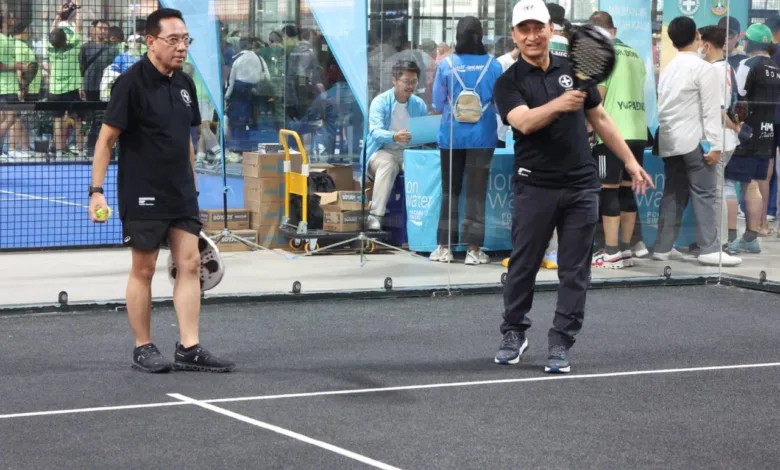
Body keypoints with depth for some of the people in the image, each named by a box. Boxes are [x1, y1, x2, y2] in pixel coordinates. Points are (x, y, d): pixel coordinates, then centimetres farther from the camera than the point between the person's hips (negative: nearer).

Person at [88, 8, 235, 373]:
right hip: (143, 196, -6)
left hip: (181, 194, 7)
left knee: (190, 264, 1)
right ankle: (143, 348, 14)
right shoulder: (132, 82, -12)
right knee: (144, 269, 3)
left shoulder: (184, 84, 8)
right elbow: (106, 139, -11)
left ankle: (189, 349, 3)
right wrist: (96, 190, -16)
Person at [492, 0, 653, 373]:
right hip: (535, 187, -3)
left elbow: (599, 118, 18)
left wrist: (630, 161, 16)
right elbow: (524, 121, -22)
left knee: (575, 271, 2)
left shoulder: (573, 70, 9)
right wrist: (557, 104, -39)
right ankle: (513, 334, 23)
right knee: (523, 265, 5)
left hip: (581, 187, 3)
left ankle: (561, 343, 9)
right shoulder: (509, 82, -3)